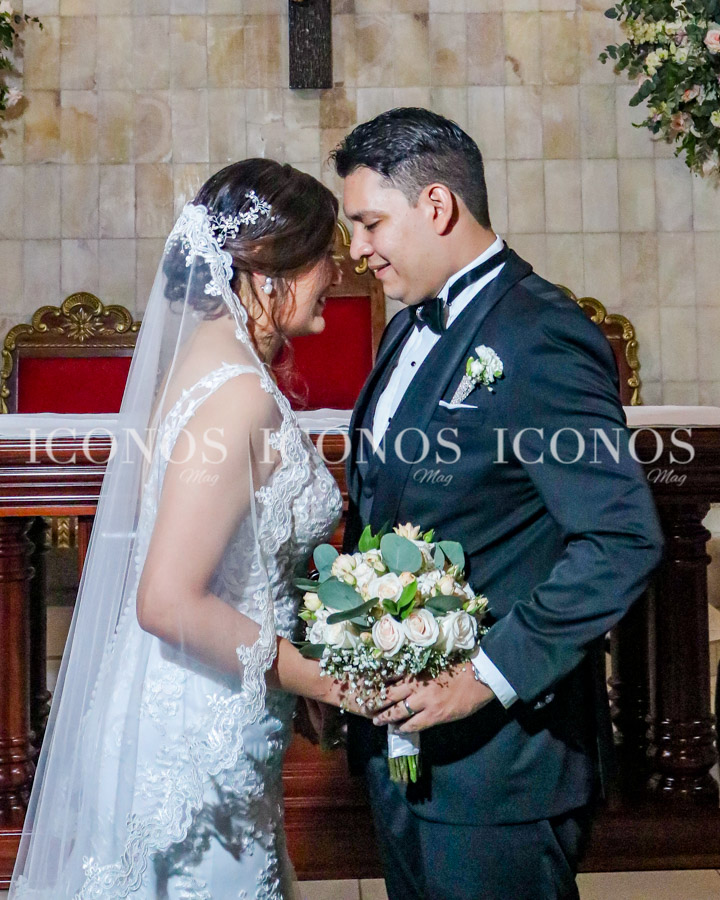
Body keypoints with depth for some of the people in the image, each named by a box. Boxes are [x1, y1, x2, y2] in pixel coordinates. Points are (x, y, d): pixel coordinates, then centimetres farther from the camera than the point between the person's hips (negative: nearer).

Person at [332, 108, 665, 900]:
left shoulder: (542, 337, -19)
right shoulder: (409, 329, 10)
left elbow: (624, 539, -24)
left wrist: (486, 679, -23)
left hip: (495, 748, -8)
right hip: (398, 724, 8)